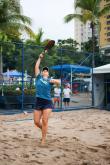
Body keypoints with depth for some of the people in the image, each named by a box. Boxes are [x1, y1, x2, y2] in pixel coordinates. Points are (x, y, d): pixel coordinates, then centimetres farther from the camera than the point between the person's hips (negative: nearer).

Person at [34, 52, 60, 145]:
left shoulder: (50, 80, 8)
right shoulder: (38, 77, 11)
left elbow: (59, 82, 0)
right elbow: (36, 67, 9)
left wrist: (54, 81, -16)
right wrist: (40, 58, 11)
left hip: (47, 102, -2)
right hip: (38, 102, 2)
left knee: (44, 121, -8)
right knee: (36, 122, 3)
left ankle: (43, 140, 4)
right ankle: (44, 130, 34)